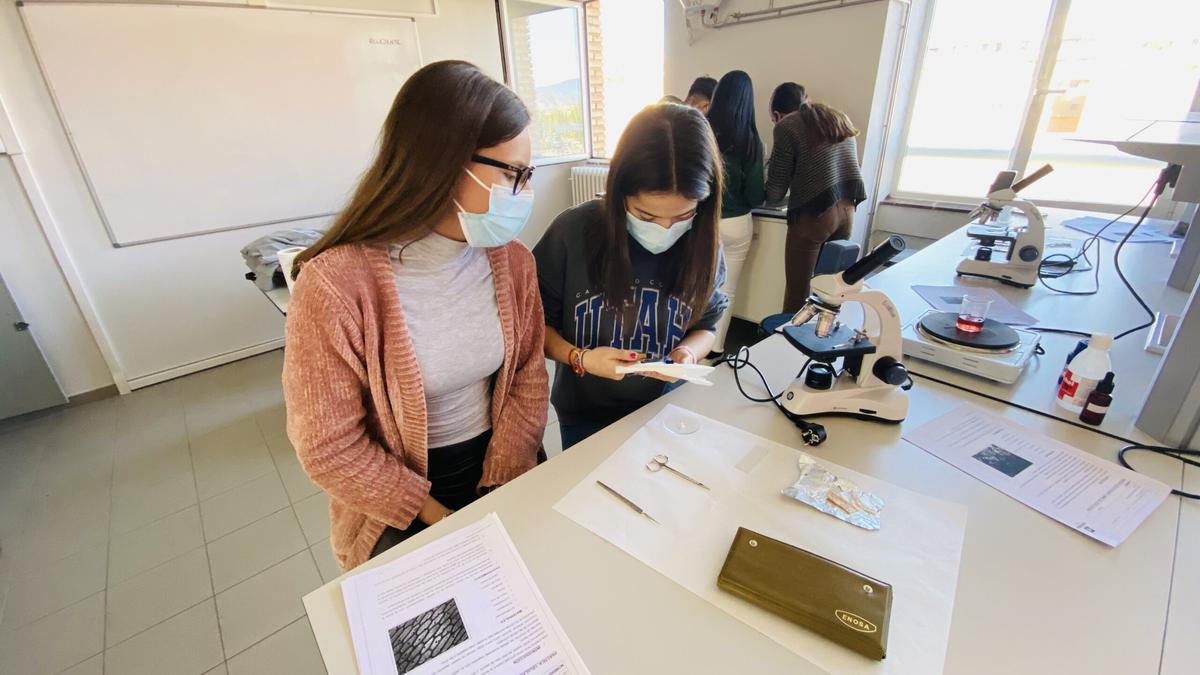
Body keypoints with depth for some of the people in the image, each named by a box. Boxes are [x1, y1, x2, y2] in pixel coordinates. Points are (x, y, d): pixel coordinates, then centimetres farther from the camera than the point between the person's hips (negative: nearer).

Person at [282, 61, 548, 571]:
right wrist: (439, 518, -12)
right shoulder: (335, 287, -22)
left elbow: (528, 379, -3)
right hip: (399, 501, -3)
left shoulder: (512, 262, -7)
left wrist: (502, 491, -11)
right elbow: (328, 450, -15)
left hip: (499, 462, 4)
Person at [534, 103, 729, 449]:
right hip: (586, 417, -1)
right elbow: (535, 322, -10)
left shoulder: (703, 243, -12)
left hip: (669, 412, 2)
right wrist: (580, 358, -25)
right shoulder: (573, 232, -21)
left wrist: (688, 352, -18)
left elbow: (706, 324, 2)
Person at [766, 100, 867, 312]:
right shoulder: (840, 119, 19)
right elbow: (848, 166, 22)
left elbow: (776, 189, -2)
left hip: (815, 212, -7)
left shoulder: (787, 126, -1)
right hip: (847, 209, 7)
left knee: (797, 291, 2)